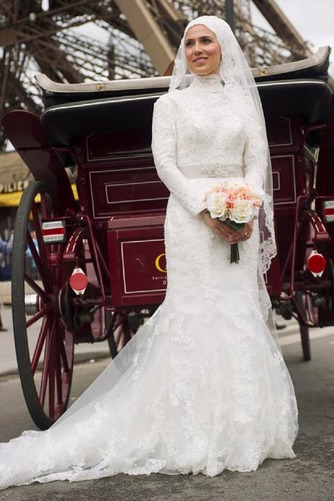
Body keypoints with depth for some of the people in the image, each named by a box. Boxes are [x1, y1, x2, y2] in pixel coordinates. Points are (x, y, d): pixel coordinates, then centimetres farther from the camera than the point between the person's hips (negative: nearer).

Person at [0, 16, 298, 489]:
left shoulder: (243, 101, 15)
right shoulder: (171, 102, 8)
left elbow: (257, 161, 8)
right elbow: (165, 163, -2)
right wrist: (206, 212, -14)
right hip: (189, 217, -3)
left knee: (241, 316, 2)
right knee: (195, 316, -5)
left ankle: (242, 428, 11)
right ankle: (198, 432, 0)